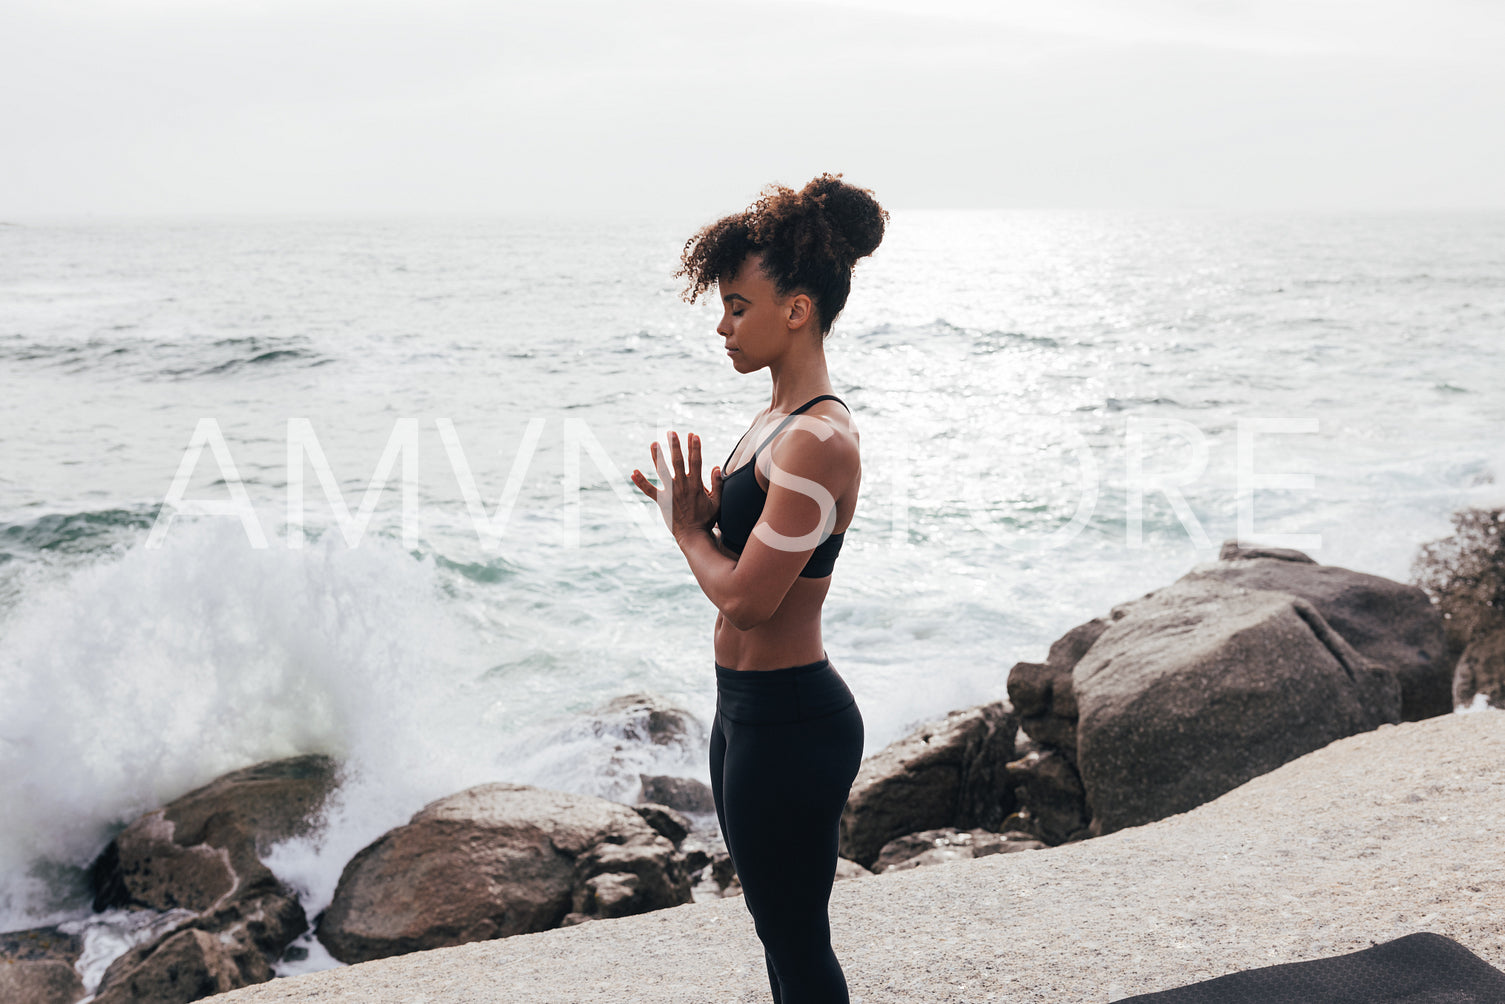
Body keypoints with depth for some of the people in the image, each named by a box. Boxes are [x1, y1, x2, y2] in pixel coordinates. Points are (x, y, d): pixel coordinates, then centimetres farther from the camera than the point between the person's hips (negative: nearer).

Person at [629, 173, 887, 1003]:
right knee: (780, 929, 23)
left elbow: (745, 597, -25)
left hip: (788, 720, -10)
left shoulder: (817, 442, -23)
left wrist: (685, 525, -8)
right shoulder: (779, 416, 9)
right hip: (750, 707, 10)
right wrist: (703, 513, -2)